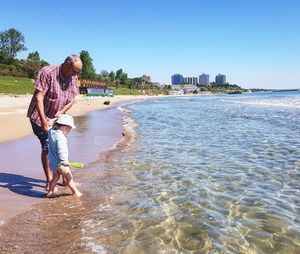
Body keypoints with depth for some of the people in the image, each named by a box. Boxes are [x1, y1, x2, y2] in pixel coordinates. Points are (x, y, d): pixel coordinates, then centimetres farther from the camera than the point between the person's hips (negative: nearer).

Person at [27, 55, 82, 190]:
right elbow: (38, 97, -27)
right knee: (47, 147, -7)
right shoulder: (47, 72, -23)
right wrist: (43, 121, -31)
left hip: (57, 118, 6)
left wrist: (61, 112, -16)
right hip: (40, 117, -6)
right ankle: (49, 180, 6)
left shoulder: (73, 78, -4)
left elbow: (72, 99, 1)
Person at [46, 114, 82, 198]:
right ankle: (76, 192, 19)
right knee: (69, 178, 7)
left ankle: (50, 192, 31)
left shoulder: (51, 131, 0)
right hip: (60, 163, -8)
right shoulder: (60, 137, -27)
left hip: (52, 162, 8)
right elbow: (61, 151, -31)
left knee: (55, 177, 24)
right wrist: (65, 162, -27)